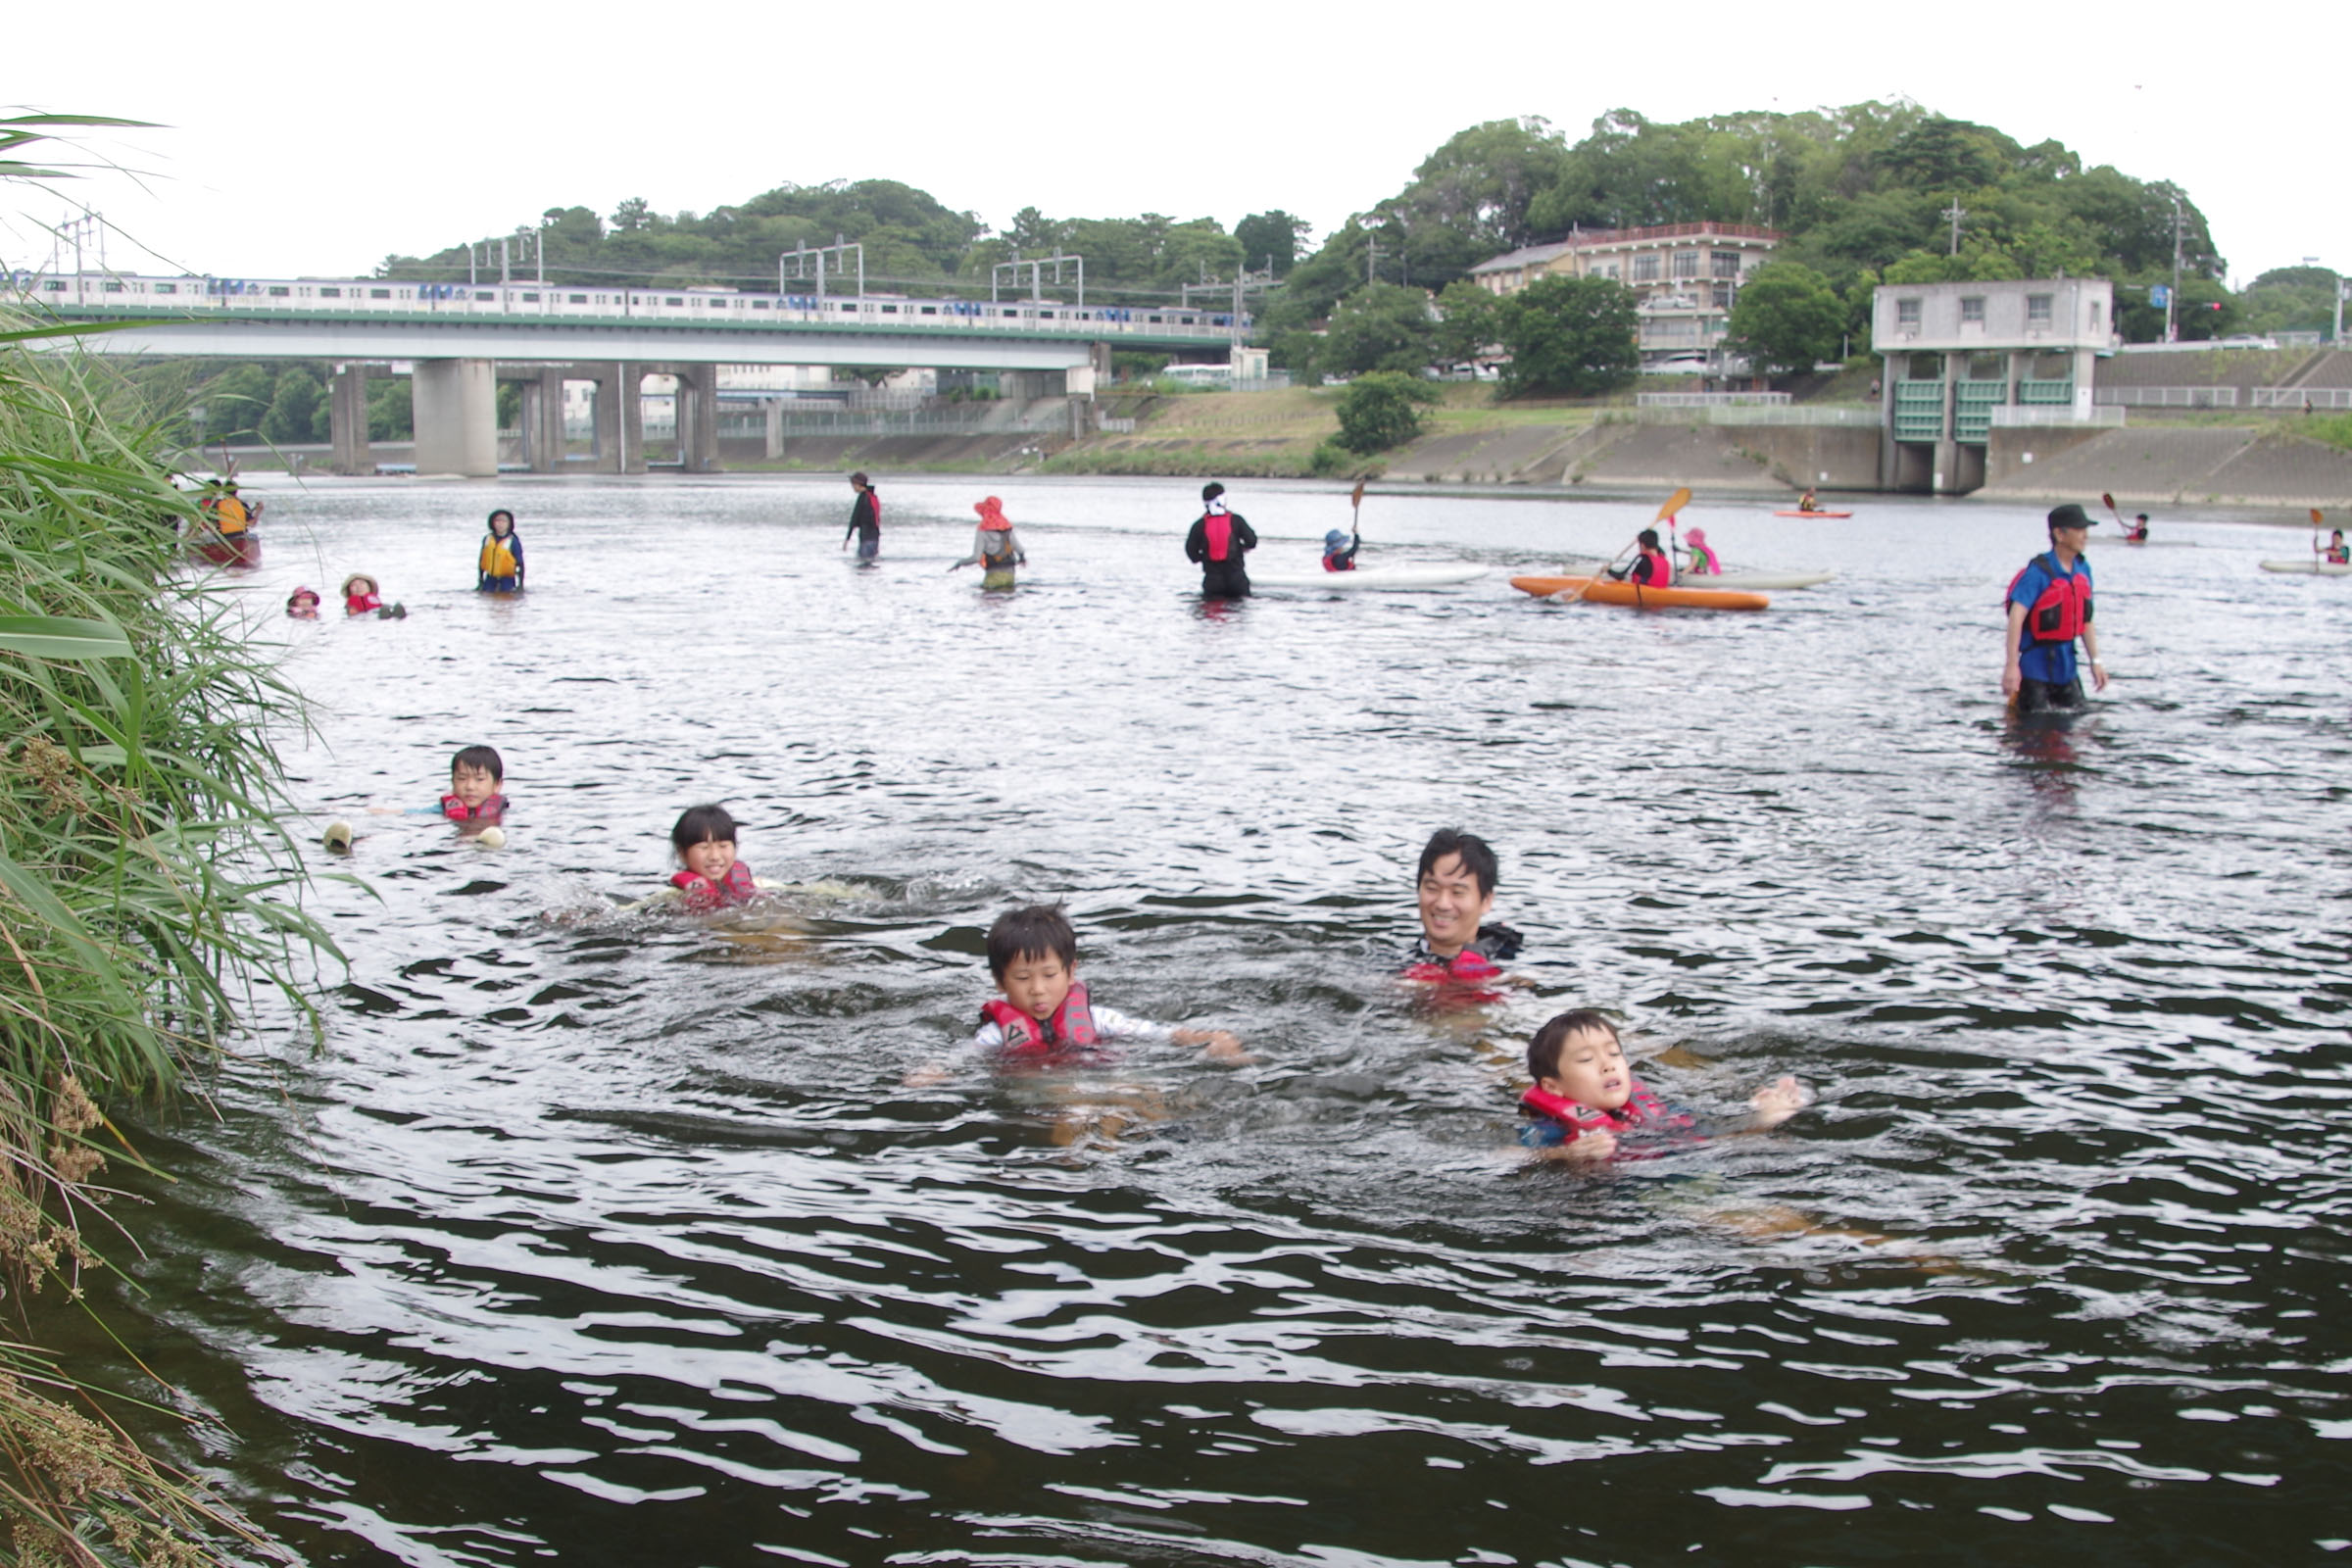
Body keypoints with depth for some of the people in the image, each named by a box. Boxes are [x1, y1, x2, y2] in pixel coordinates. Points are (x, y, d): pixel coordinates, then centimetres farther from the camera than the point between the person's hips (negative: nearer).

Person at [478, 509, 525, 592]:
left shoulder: (513, 541, -9)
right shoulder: (487, 539, 4)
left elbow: (520, 564, -7)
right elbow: (481, 561, 14)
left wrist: (521, 585, -9)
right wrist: (480, 582, 14)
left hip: (507, 579, -4)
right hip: (490, 579, 4)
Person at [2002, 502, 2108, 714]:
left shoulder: (2083, 569, 5)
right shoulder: (2039, 572, -18)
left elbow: (2085, 619, 13)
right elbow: (2016, 617, -26)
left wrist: (2095, 661, 11)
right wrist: (2011, 665, -33)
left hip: (2066, 665, 7)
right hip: (2035, 664, -7)